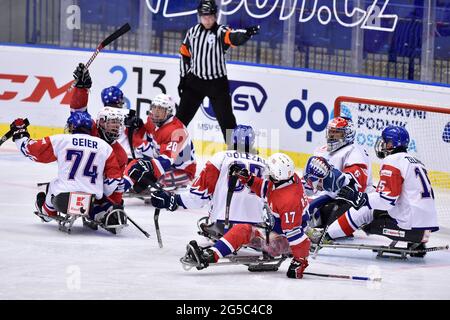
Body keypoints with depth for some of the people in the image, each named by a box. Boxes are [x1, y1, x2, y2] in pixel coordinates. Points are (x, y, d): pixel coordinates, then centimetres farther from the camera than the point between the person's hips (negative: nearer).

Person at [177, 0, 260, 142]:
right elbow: (185, 54, 12)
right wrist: (183, 78, 11)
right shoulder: (193, 32, 2)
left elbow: (234, 37, -36)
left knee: (226, 120, -3)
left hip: (217, 84, -4)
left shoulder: (221, 32, -14)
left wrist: (247, 33, -59)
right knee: (182, 116, 11)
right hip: (195, 82, 4)